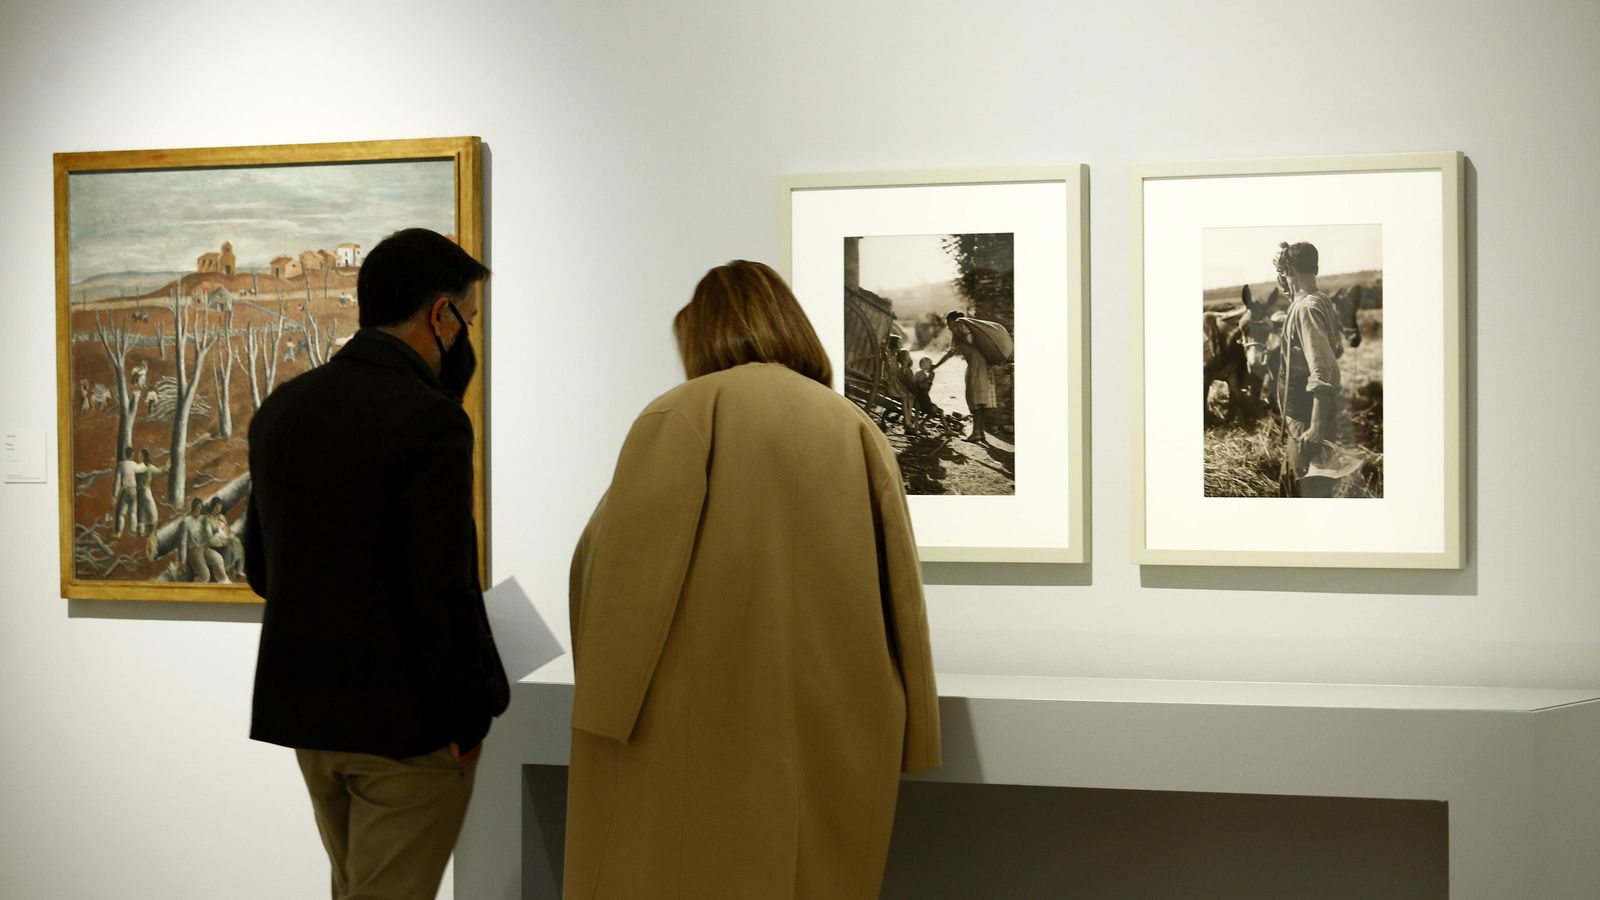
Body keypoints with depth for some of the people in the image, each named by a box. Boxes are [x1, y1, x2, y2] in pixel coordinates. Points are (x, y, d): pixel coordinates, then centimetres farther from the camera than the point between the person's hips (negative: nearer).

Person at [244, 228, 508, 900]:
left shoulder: (280, 408, 5)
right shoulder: (430, 421, -19)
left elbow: (260, 567, 12)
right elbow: (443, 589, -21)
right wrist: (467, 715, -10)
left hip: (303, 709, 7)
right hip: (407, 718, -7)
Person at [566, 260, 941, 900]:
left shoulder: (685, 412, -3)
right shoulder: (857, 428, 9)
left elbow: (628, 561, -11)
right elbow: (901, 593, 8)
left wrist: (605, 701, -6)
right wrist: (901, 733, 14)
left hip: (712, 723, -4)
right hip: (840, 739, 5)